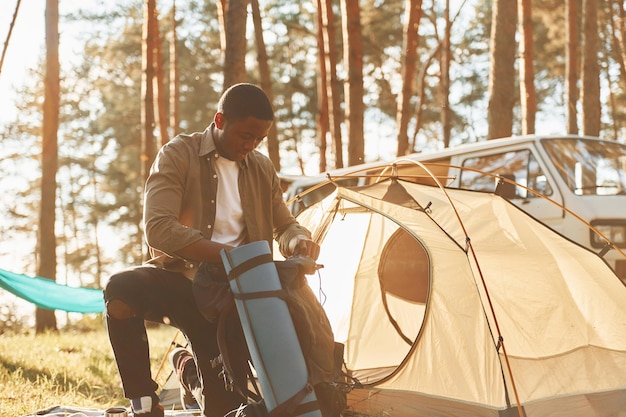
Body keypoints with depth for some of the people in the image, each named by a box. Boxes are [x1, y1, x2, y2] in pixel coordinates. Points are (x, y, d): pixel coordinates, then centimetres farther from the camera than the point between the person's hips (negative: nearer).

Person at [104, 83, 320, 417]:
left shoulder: (262, 169, 8)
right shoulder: (178, 155, -7)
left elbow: (285, 226, 17)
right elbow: (158, 228, -19)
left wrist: (298, 241, -10)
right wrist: (231, 255, -28)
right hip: (180, 279, -3)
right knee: (121, 289, -37)